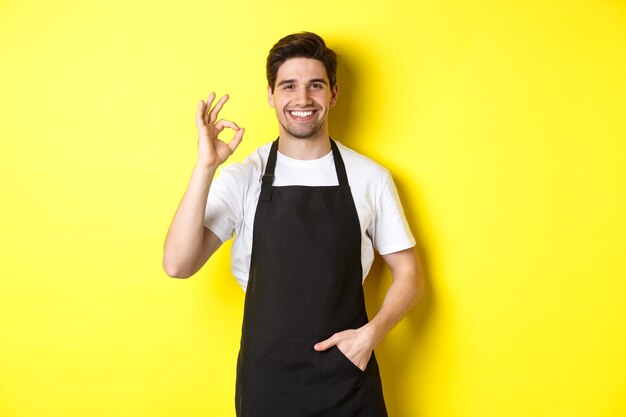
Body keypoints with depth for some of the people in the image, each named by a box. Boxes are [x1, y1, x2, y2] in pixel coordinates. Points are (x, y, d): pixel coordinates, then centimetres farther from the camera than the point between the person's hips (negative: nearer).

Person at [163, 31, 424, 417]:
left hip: (348, 374, 1)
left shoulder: (370, 178, -2)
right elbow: (178, 265, -15)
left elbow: (409, 275, 4)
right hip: (266, 377, 0)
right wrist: (206, 166, -22)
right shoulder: (242, 178, -4)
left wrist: (372, 332, -12)